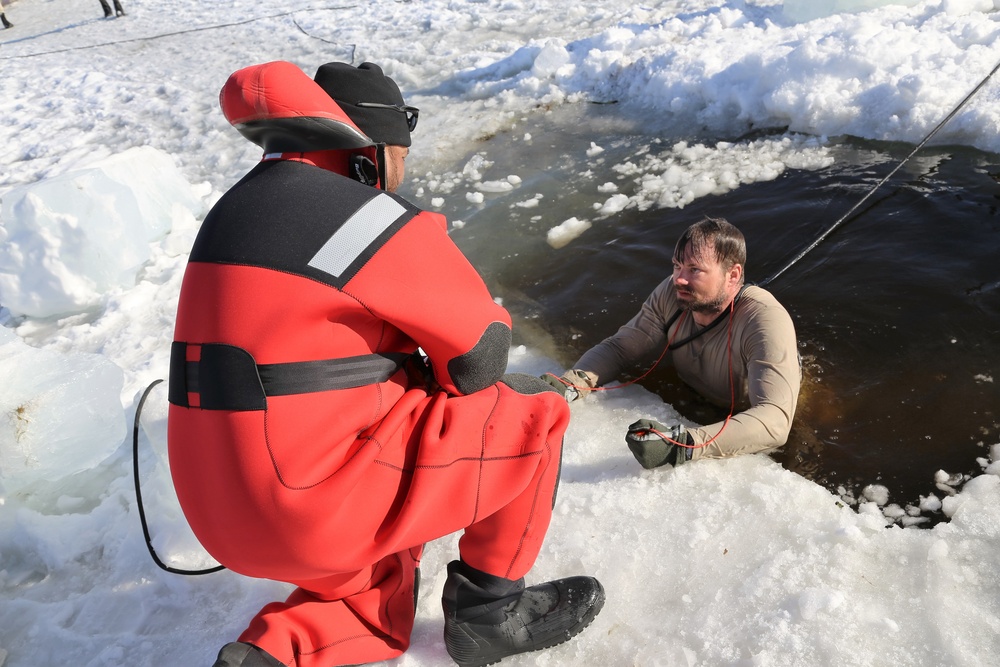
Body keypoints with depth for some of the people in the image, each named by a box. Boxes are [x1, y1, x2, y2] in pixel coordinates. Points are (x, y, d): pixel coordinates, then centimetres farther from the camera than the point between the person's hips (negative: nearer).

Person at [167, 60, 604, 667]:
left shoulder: (236, 209, 13)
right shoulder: (370, 218, -15)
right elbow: (479, 346, -8)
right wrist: (438, 380, 14)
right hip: (325, 500, -9)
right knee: (534, 414, 4)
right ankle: (488, 611, 16)